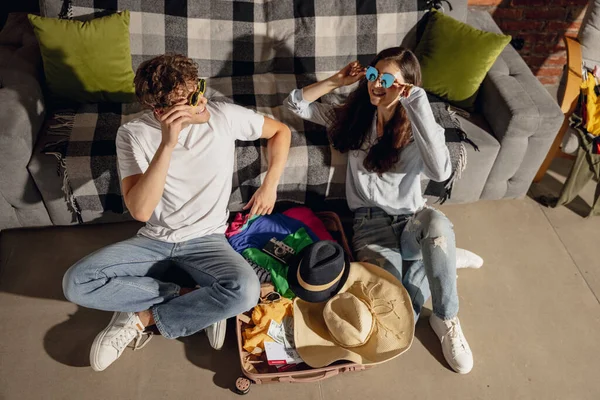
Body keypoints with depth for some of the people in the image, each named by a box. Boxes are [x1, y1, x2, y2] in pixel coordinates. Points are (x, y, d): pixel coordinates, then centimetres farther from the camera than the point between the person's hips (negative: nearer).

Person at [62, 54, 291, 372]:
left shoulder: (224, 116, -12)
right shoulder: (133, 134, -13)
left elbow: (280, 131, 5)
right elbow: (140, 210, -24)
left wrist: (269, 184, -6)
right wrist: (167, 145, -34)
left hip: (207, 239, -1)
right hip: (154, 239, 1)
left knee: (245, 291, -32)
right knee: (76, 283, -21)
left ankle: (142, 318, -11)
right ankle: (192, 299, -10)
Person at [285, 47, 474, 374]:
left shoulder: (418, 129, -4)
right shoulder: (354, 116, 6)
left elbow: (440, 172, -26)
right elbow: (295, 103, 7)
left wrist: (417, 102, -26)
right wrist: (339, 80, -3)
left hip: (412, 221, 0)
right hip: (371, 223, 1)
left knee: (437, 222, -41)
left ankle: (446, 320, -14)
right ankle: (443, 258, 6)